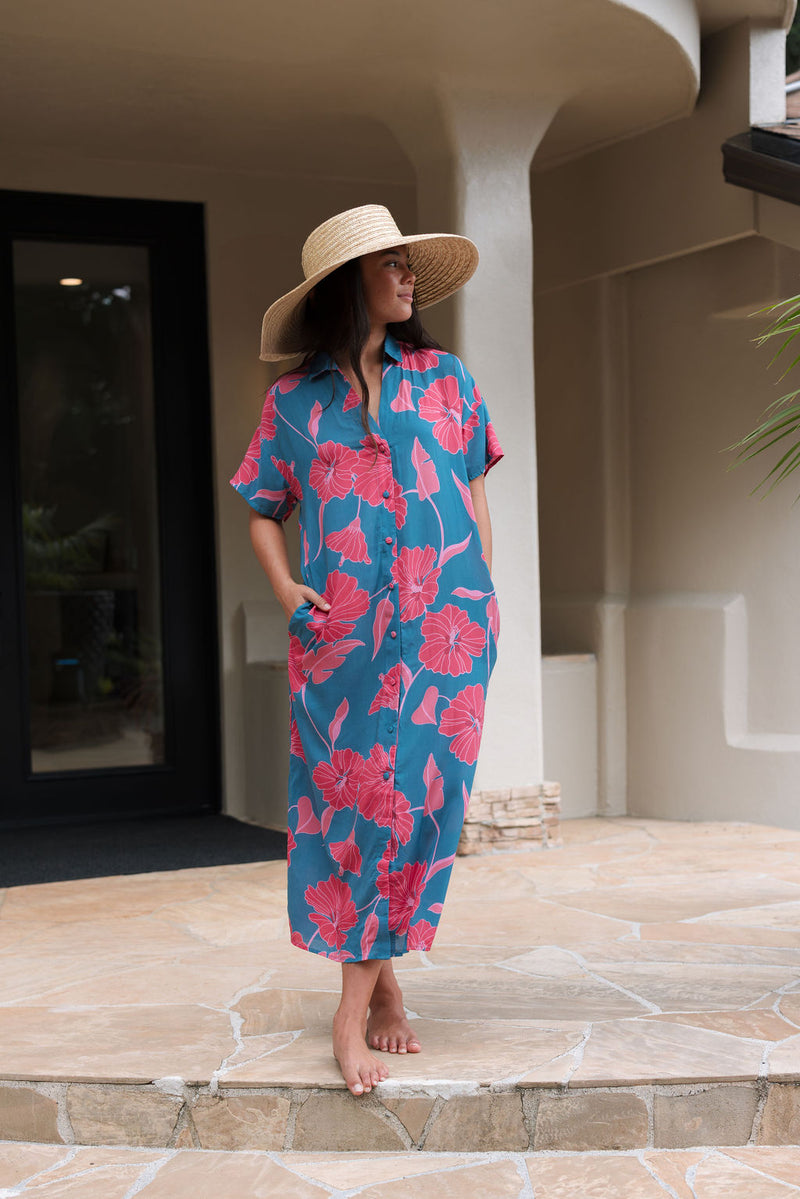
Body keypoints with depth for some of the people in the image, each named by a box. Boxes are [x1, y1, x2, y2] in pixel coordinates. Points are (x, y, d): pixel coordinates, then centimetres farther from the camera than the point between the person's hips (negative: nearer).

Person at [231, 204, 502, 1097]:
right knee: (345, 796, -1)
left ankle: (356, 1004, 2)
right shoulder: (295, 401, 8)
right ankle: (380, 981, 12)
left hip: (443, 622, 0)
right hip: (338, 629, 0)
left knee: (418, 795, -5)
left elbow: (474, 496, 14)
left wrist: (479, 605, 5)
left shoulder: (444, 380, 11)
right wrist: (286, 590, -4)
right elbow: (264, 512, 13)